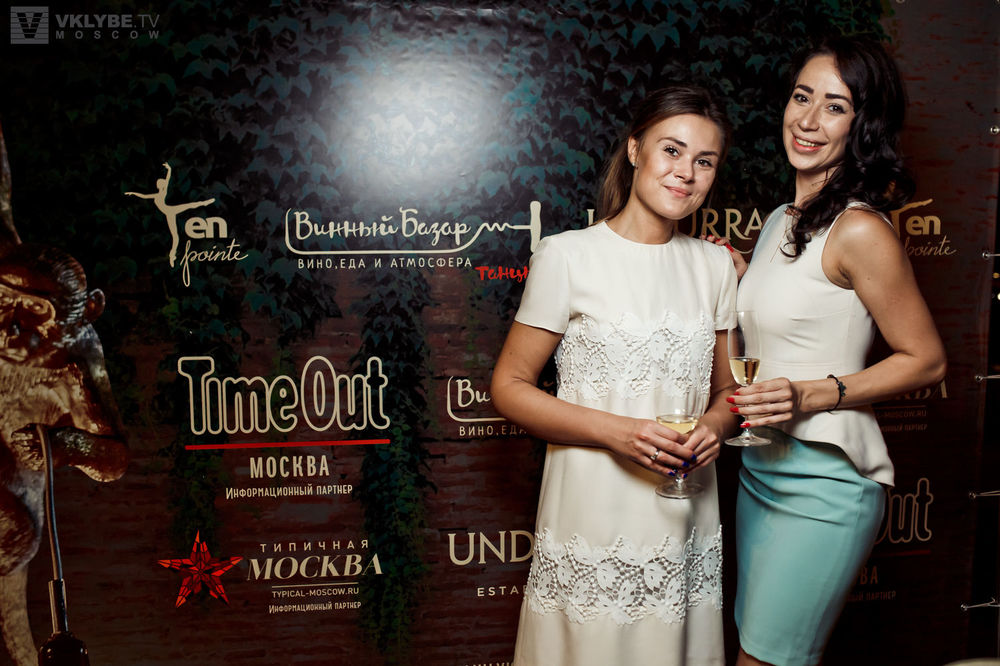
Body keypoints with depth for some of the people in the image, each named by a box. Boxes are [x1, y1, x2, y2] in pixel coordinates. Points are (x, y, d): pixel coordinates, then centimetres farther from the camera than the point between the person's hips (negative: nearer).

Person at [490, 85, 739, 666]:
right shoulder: (569, 256, -7)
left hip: (687, 528, 4)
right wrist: (616, 432, -18)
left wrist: (713, 428, -7)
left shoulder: (715, 265, 9)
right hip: (594, 515, -4)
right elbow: (509, 387, -6)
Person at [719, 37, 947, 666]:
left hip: (824, 480, -8)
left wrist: (814, 395, -21)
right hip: (760, 465, 8)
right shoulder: (782, 220, 9)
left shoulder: (860, 230, -16)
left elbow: (926, 360, -11)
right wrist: (738, 270, 9)